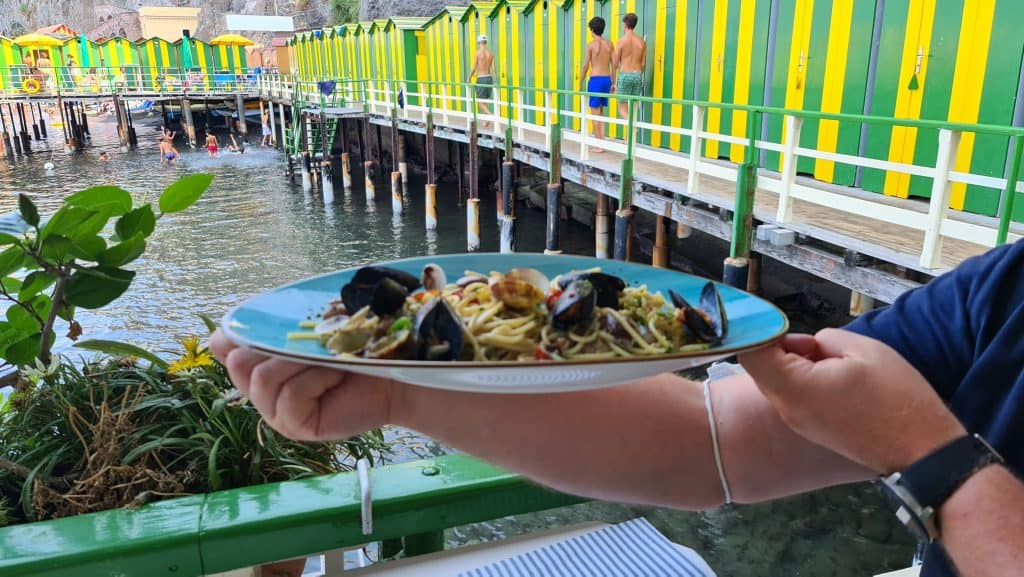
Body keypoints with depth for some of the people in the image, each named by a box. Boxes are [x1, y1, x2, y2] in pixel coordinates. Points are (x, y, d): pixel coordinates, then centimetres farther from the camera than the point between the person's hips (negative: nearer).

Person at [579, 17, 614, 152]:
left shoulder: (591, 44, -8)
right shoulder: (609, 44, 7)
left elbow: (585, 66, -8)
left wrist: (580, 84, 1)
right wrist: (613, 83, 15)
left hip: (595, 79, -6)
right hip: (607, 79, 6)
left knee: (595, 113, 0)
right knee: (600, 112, 17)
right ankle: (602, 141, 12)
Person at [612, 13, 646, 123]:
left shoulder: (621, 41, -7)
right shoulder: (642, 42, 5)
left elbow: (615, 64, -6)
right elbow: (643, 63, 8)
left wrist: (613, 82, 2)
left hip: (624, 75, -4)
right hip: (637, 75, 4)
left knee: (623, 108, 1)